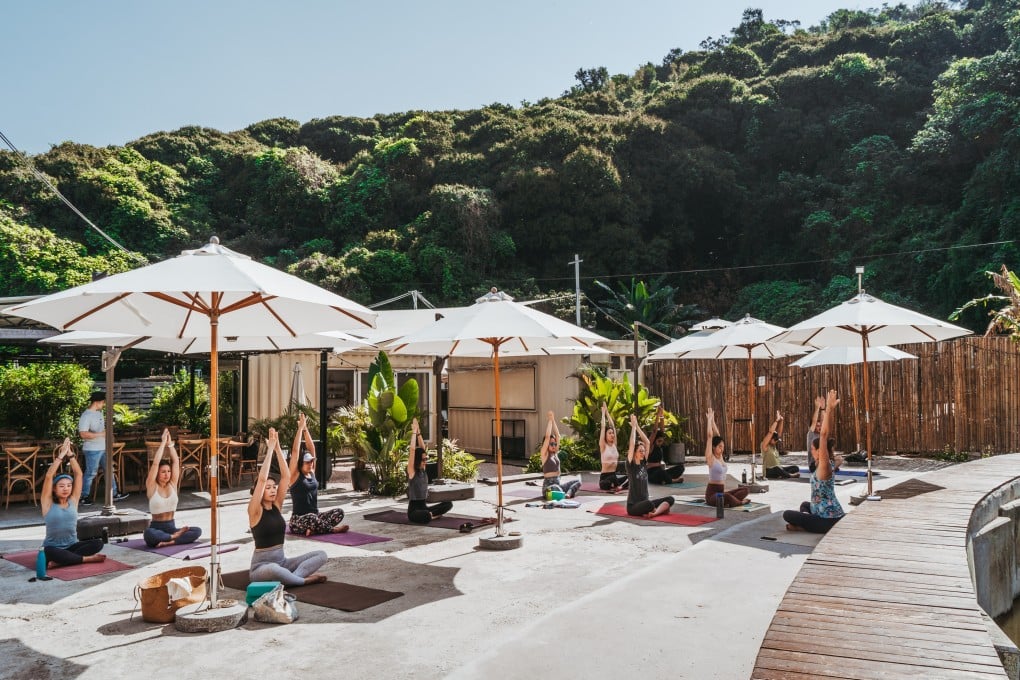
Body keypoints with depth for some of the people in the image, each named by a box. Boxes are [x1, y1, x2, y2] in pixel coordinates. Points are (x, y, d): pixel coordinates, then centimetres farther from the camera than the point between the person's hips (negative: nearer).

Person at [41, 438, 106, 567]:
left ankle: (60, 561, -25)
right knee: (49, 552, -39)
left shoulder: (73, 501, 5)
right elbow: (48, 477, -16)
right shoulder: (48, 503, -3)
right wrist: (61, 455, -17)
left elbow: (78, 474, -2)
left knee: (97, 544, -24)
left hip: (72, 546, 3)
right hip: (53, 548, -3)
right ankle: (87, 559, -27)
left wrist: (70, 454, -8)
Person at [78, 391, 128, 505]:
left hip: (103, 448, 9)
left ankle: (114, 494, 22)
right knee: (91, 473, 0)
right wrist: (101, 434, -25)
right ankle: (84, 497, 14)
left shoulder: (99, 412, 10)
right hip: (92, 450, -9)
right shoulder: (86, 416, -18)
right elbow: (83, 434, -26)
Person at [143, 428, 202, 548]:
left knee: (197, 531, -23)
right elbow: (155, 463, -15)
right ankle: (175, 536, -20)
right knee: (148, 534, -41)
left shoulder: (172, 484, 6)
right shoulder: (152, 486, -4)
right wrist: (163, 442, -13)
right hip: (156, 528, -4)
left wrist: (170, 443, -6)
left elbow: (176, 461, 0)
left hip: (171, 527, 4)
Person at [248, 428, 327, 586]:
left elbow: (286, 476, -3)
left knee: (321, 555, -10)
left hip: (282, 561, 7)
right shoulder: (255, 510, -10)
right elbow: (262, 479, -24)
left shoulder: (276, 506, 6)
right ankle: (305, 579, -21)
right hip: (261, 566, -7)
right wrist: (270, 449, -23)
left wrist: (278, 448, -10)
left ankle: (288, 578, -26)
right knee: (273, 569, -43)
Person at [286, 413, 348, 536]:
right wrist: (300, 428, -14)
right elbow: (295, 451, -15)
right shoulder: (295, 475, -7)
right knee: (311, 518, -39)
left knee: (339, 512, -16)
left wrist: (305, 428, 0)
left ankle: (313, 528, -17)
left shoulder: (311, 473, 8)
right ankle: (332, 529, -19)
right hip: (298, 521, -6)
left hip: (314, 518, 7)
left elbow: (312, 448, 6)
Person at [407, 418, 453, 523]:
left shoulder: (423, 470, 7)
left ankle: (429, 514, -2)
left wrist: (418, 432, -2)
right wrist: (414, 432, -17)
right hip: (414, 510, -7)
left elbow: (422, 448, 5)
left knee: (448, 504, -7)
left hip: (424, 507, 7)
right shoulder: (411, 471, -10)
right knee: (426, 517, -39)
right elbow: (413, 450, -20)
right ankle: (431, 515, -7)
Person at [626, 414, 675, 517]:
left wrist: (637, 426, 2)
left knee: (670, 499, -9)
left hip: (645, 503, 7)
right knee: (649, 504, -39)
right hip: (633, 506, -7)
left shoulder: (643, 463, 8)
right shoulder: (631, 465, -8)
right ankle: (661, 509, -10)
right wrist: (633, 426, -12)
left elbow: (647, 442, 5)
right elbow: (632, 444, -18)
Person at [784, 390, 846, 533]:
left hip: (828, 521, -9)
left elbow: (823, 434, -27)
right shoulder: (823, 464, 4)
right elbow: (826, 435, 4)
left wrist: (828, 409, -29)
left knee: (787, 515, -3)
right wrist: (829, 410, 3)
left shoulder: (824, 466, -18)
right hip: (835, 516, 9)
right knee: (805, 505, 33)